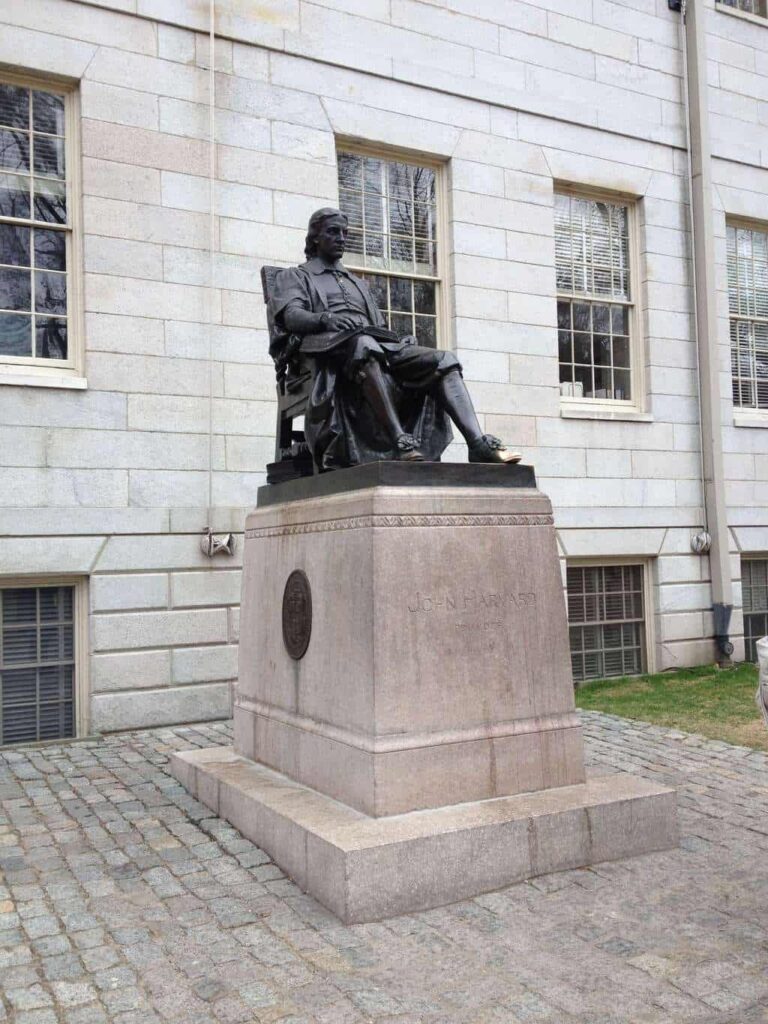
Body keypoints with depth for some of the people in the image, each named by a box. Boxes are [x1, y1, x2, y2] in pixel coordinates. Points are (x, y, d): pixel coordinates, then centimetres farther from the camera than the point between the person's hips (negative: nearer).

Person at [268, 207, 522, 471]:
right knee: (364, 344, -42)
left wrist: (401, 341, 2)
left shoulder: (358, 283, 37)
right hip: (329, 347, -5)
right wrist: (326, 318, -22)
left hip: (380, 348, 6)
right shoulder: (293, 277, 22)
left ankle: (479, 444, -35)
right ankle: (401, 443, -53)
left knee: (443, 360, -17)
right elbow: (292, 315, 0)